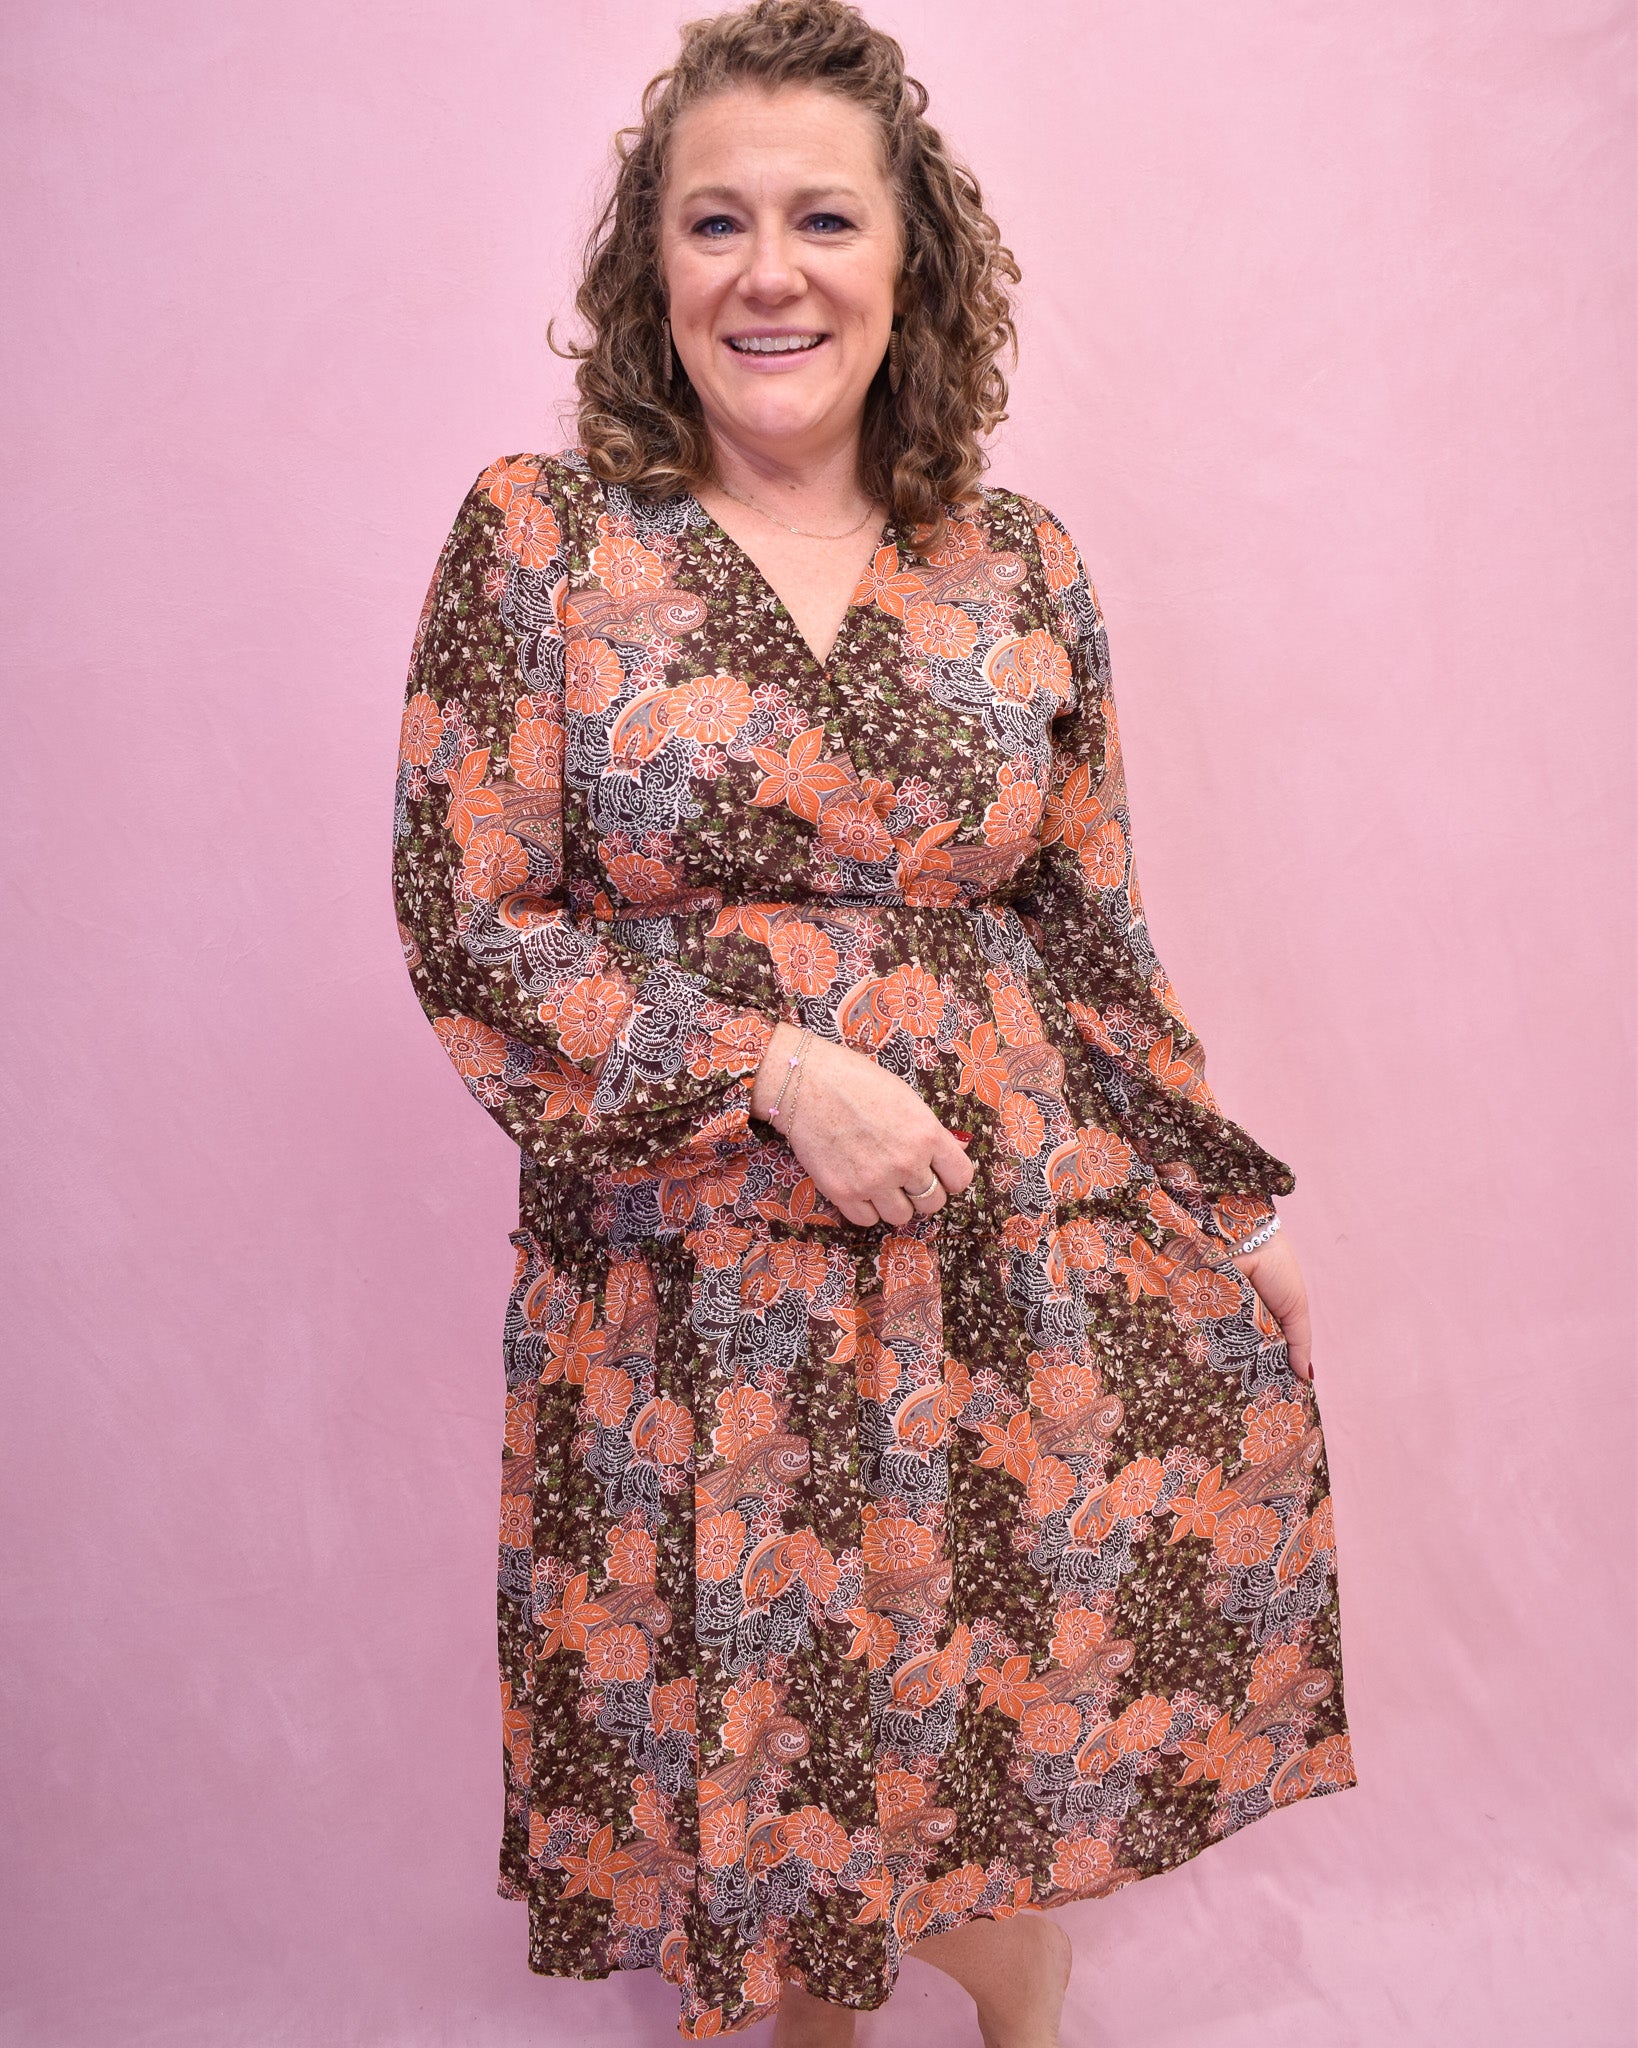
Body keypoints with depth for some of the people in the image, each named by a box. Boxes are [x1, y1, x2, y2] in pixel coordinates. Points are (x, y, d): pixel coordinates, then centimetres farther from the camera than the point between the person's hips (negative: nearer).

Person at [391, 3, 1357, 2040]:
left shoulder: (1021, 566, 3)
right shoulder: (538, 536, -4)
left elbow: (1093, 935, 9)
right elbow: (465, 931, -7)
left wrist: (1236, 1200, 8)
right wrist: (775, 1069, -16)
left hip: (1017, 1260, 2)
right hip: (692, 1287, -1)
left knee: (1020, 1732, 7)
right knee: (757, 1745, 11)